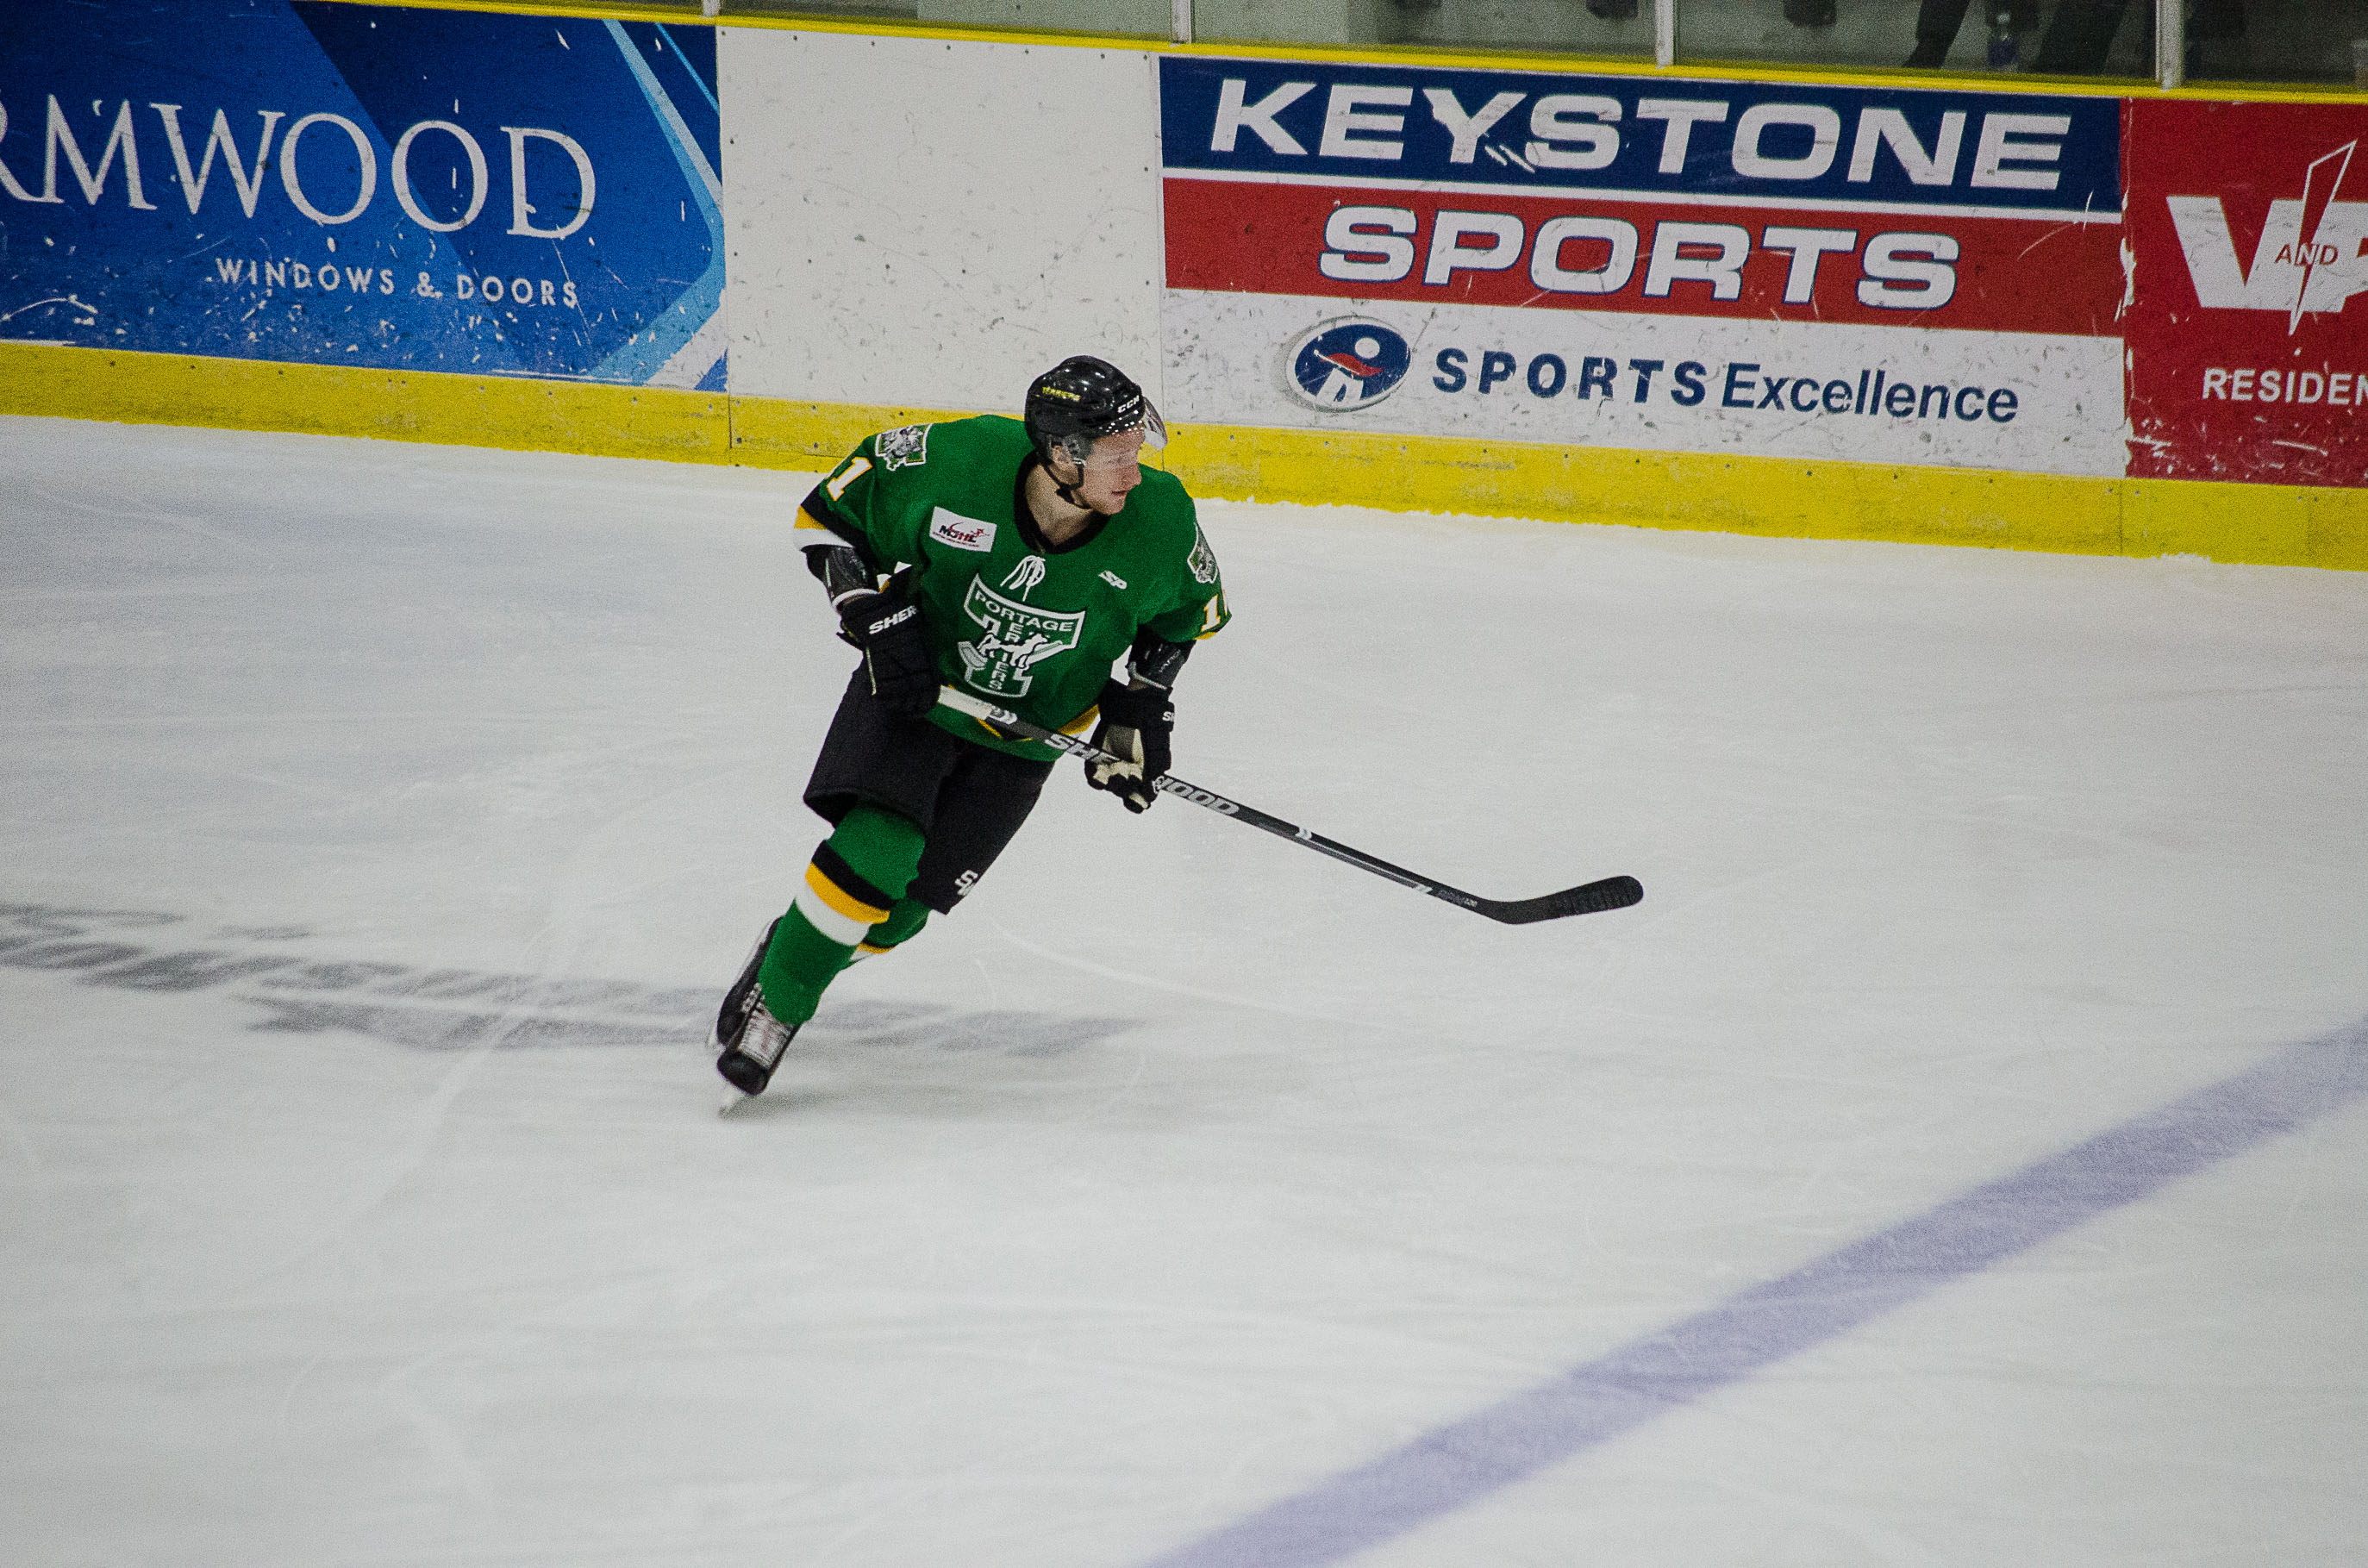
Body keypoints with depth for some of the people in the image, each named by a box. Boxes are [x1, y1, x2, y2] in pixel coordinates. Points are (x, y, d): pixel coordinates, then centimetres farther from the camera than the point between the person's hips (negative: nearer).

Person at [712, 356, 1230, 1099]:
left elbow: (1193, 606, 3)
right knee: (876, 849, -23)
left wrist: (1142, 702, -6)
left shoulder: (1160, 520, -21)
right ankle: (770, 1004, -4)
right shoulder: (958, 461, -27)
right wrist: (877, 616, -19)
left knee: (898, 907, -4)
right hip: (914, 682, -2)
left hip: (1027, 730, 2)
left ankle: (800, 956, 25)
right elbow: (830, 511, -10)